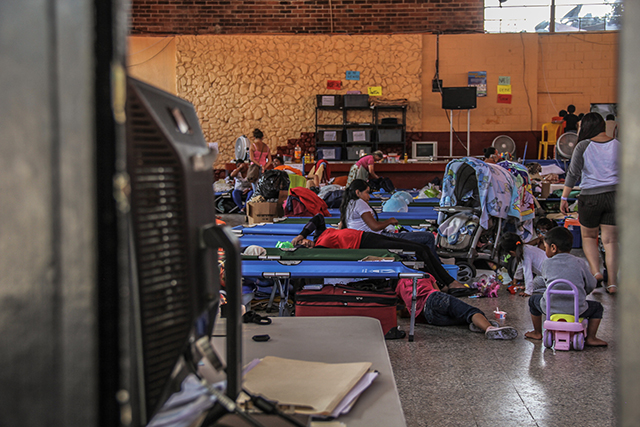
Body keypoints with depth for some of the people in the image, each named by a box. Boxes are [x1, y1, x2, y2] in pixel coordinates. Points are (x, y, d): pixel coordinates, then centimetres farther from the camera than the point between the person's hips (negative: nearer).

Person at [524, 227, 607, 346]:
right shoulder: (579, 263, 1)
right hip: (577, 310, 0)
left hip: (550, 309, 0)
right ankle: (591, 338, 17)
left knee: (533, 300, 31)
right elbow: (591, 285, 8)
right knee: (597, 307, 26)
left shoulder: (547, 264, 0)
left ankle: (537, 333, 41)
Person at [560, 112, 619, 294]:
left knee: (588, 236, 16)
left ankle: (595, 271, -2)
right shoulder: (618, 145, 4)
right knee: (610, 240, 6)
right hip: (614, 196, 2)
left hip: (590, 197, -2)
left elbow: (573, 174, -6)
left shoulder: (583, 146, -5)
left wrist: (564, 198, -2)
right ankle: (612, 282, 1)